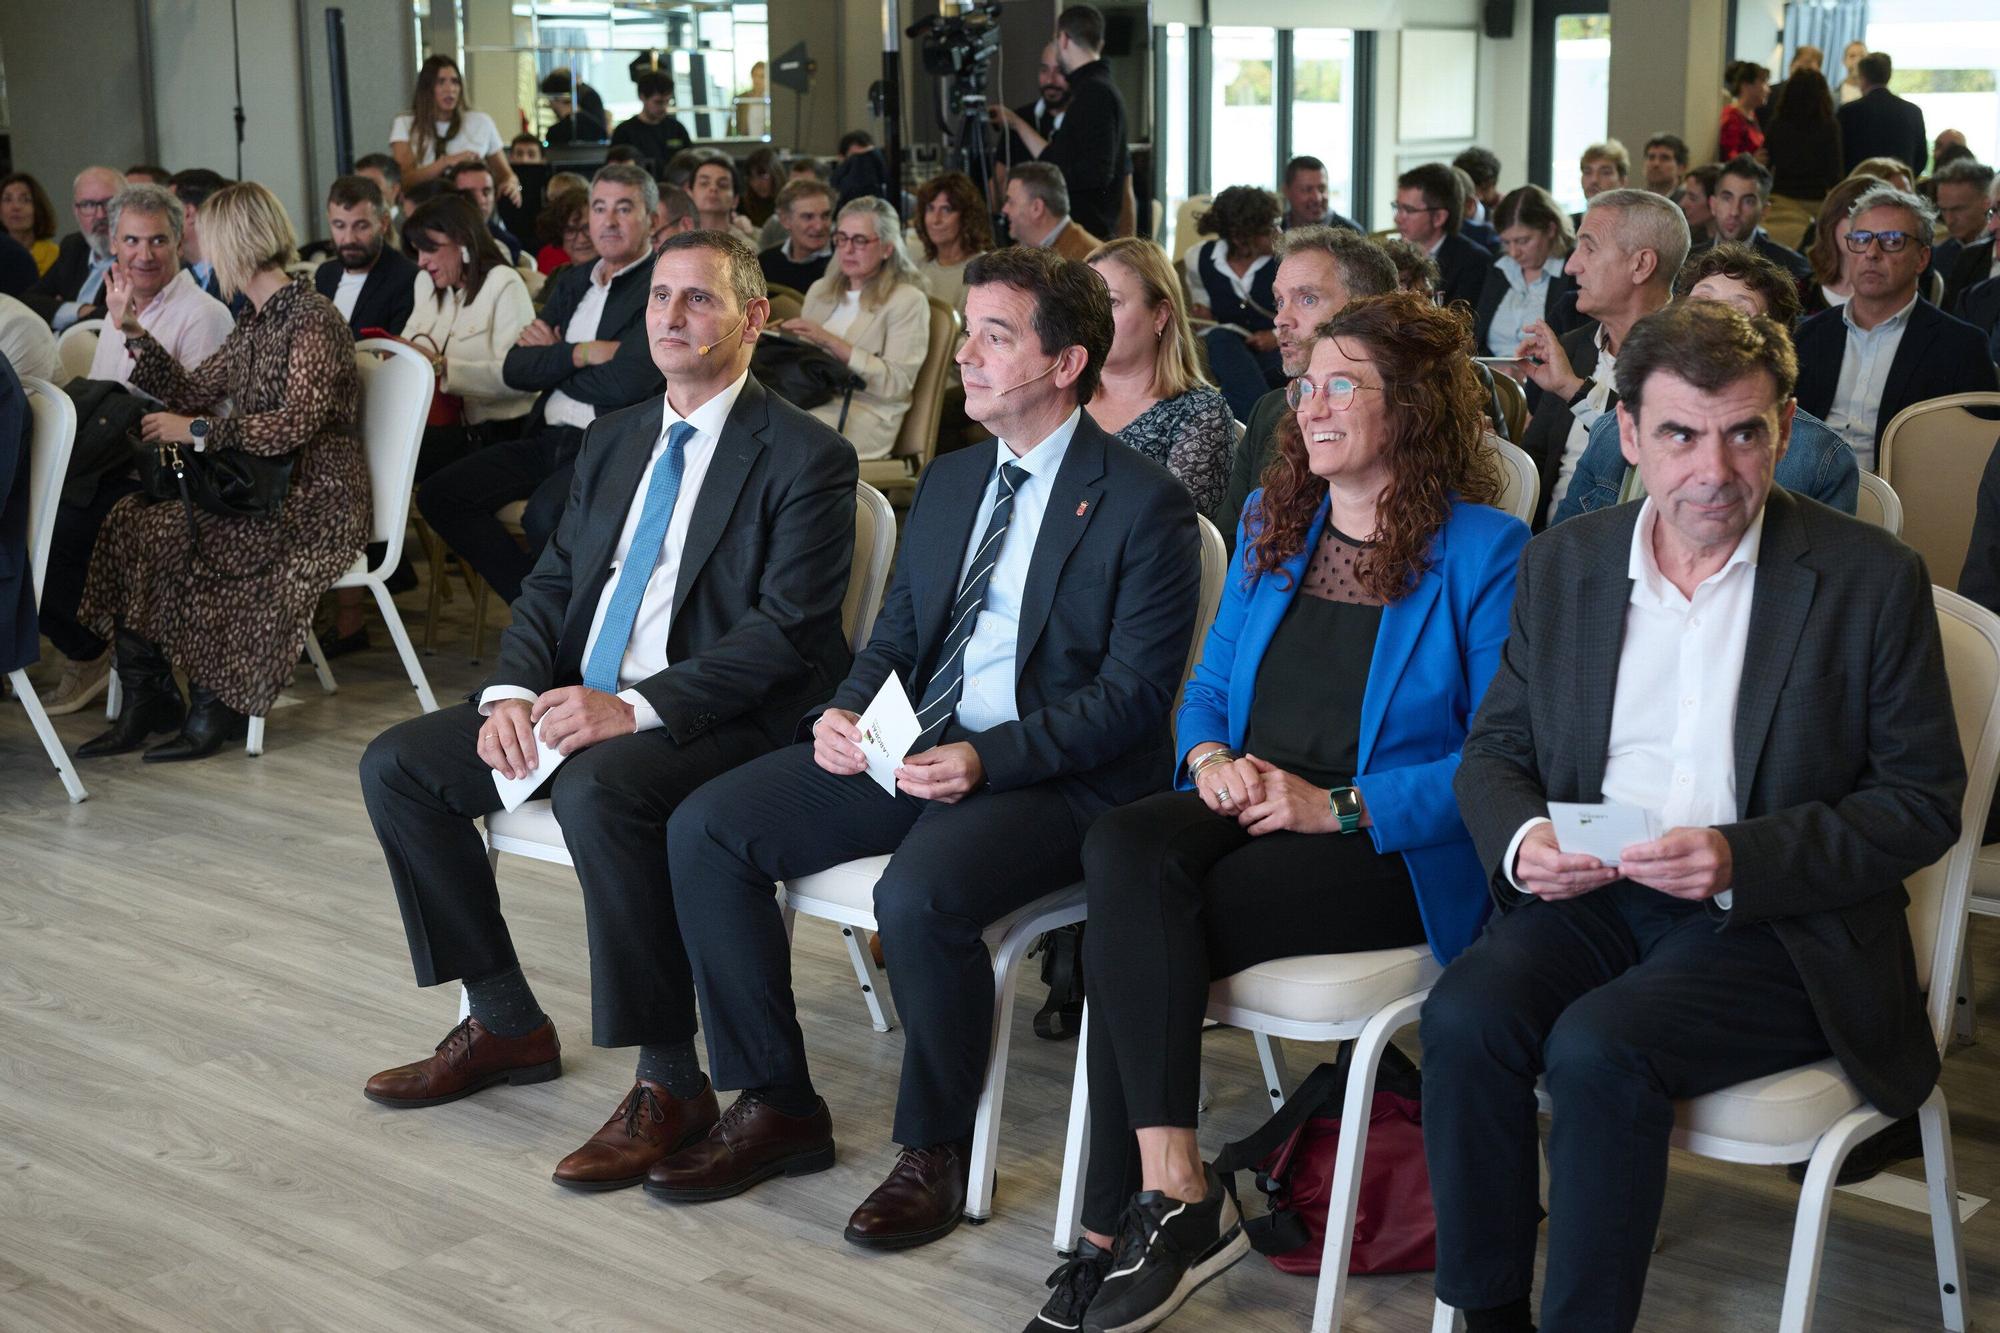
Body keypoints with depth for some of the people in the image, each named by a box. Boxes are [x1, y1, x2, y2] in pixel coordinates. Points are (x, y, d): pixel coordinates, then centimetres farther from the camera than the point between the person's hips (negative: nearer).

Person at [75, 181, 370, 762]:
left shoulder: (312, 318, -12)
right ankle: (145, 703, -8)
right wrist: (131, 329, 16)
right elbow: (192, 392, 19)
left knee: (181, 536, -27)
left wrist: (198, 431, -21)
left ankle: (218, 707, -13)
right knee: (128, 519, -10)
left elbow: (297, 422, -23)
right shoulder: (255, 320, 16)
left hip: (317, 500, -9)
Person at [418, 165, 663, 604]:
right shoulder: (572, 280, 17)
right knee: (438, 494, -6)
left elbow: (628, 383, -19)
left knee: (544, 515, -34)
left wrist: (553, 356, -2)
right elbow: (515, 370, 10)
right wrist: (580, 353, -8)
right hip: (548, 439, 8)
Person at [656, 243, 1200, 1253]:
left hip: (1055, 778, -7)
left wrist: (989, 758, -23)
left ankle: (936, 1150, -9)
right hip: (908, 750, 7)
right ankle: (774, 1107, 2)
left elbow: (1132, 690, -12)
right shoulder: (950, 480, 16)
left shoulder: (1142, 504, -7)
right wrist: (846, 712, -4)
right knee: (705, 827, -8)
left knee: (920, 895, -35)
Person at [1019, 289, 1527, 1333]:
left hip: (1392, 850, -6)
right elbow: (1209, 685, 21)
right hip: (1245, 806, 6)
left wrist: (1339, 806, -19)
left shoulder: (1483, 550, -4)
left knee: (1130, 931, -28)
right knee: (1123, 845, -30)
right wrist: (1210, 755, -3)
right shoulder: (1271, 522, 17)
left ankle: (1125, 1220, -15)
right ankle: (1172, 1191, -28)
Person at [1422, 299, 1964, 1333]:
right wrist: (1521, 840, -10)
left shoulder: (1871, 579, -3)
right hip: (1590, 894, 4)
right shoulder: (1563, 564, 9)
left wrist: (1741, 860, -18)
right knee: (1464, 1016, -25)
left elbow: (1923, 802, -3)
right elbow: (1493, 750, 14)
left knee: (1599, 1047, -30)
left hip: (1780, 924, -4)